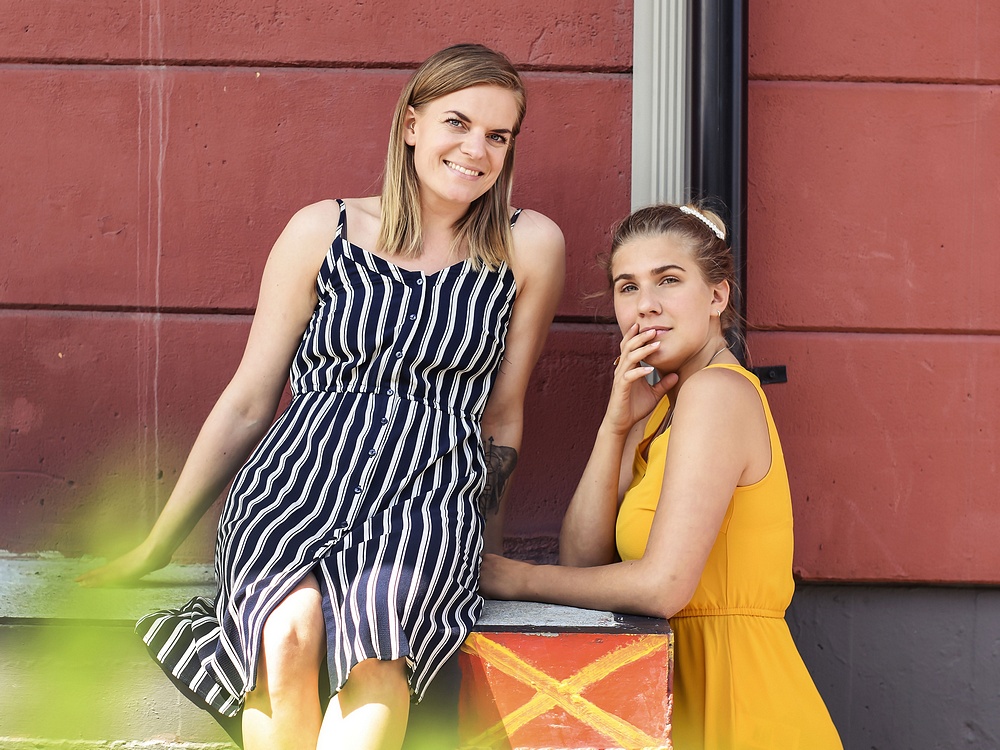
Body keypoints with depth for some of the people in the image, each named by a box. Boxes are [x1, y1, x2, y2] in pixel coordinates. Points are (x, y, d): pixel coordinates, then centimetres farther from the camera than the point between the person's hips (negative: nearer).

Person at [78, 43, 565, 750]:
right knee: (291, 630, -34)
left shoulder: (530, 246, 8)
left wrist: (483, 544, 19)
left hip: (428, 503, 0)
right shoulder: (322, 230, 9)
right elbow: (247, 402, 13)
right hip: (298, 481, 1)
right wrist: (156, 547, 13)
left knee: (375, 655, -35)